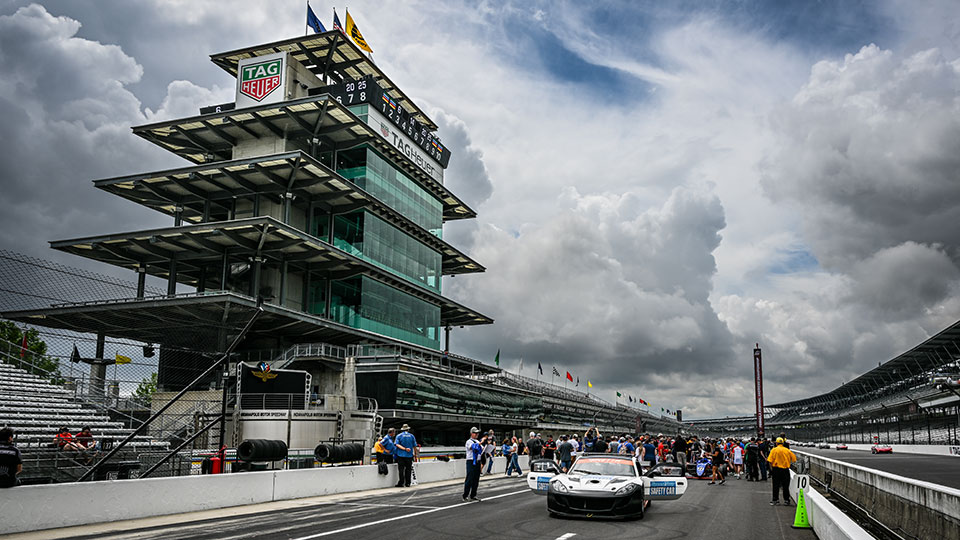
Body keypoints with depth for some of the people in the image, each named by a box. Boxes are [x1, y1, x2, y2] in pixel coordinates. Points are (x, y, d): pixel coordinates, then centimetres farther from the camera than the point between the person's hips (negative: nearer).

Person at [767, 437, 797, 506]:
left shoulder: (774, 450, -3)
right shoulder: (787, 450, 4)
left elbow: (770, 461, -9)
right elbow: (794, 459, 7)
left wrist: (771, 469, 1)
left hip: (776, 469, -2)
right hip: (786, 469, 2)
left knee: (776, 486, 6)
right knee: (786, 486, 10)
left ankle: (775, 500, 8)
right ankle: (786, 500, 13)